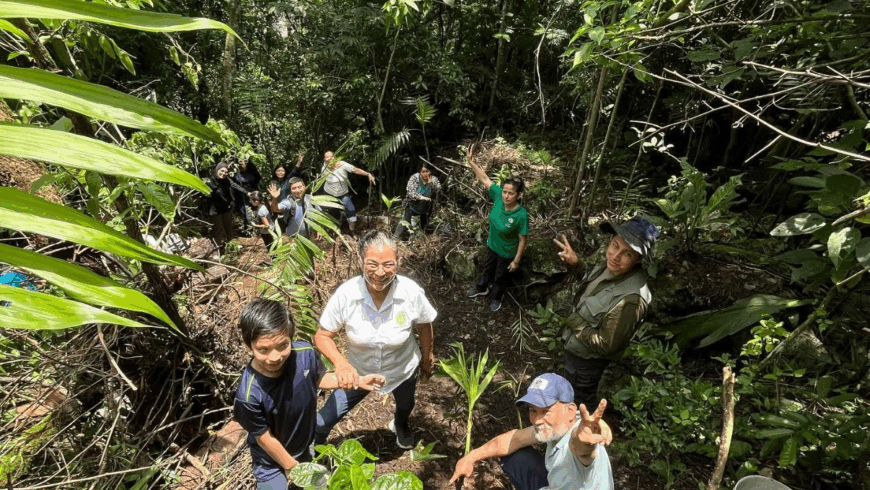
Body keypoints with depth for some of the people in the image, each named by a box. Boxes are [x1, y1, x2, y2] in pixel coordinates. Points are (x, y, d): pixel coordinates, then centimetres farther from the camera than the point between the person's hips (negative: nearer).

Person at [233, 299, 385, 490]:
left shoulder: (305, 353, -28)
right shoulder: (249, 395, -36)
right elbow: (264, 438, -20)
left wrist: (359, 381, -14)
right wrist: (292, 467, -7)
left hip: (307, 445, 4)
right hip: (273, 463, -4)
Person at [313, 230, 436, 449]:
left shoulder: (412, 293, -32)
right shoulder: (345, 294, -32)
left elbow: (424, 326, -12)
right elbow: (322, 335, -21)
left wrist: (427, 359, 4)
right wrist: (340, 362, -40)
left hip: (402, 371, 1)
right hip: (358, 372, -1)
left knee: (405, 406, 31)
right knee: (321, 423, 5)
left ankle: (400, 425, 72)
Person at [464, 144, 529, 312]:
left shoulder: (521, 215, -34)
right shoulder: (498, 196, -24)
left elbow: (522, 240, -22)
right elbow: (484, 178, -14)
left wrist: (516, 261, -14)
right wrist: (470, 161, -19)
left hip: (507, 253, -5)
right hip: (492, 246, 5)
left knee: (500, 277, 23)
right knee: (487, 270, 32)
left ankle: (496, 298, 53)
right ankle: (481, 288, 61)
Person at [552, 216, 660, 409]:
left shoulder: (629, 299, -40)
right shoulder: (611, 266, -16)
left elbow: (606, 346, -30)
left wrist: (574, 321, -21)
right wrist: (576, 264, -5)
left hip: (587, 358, -8)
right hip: (576, 347, 8)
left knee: (578, 401, 22)